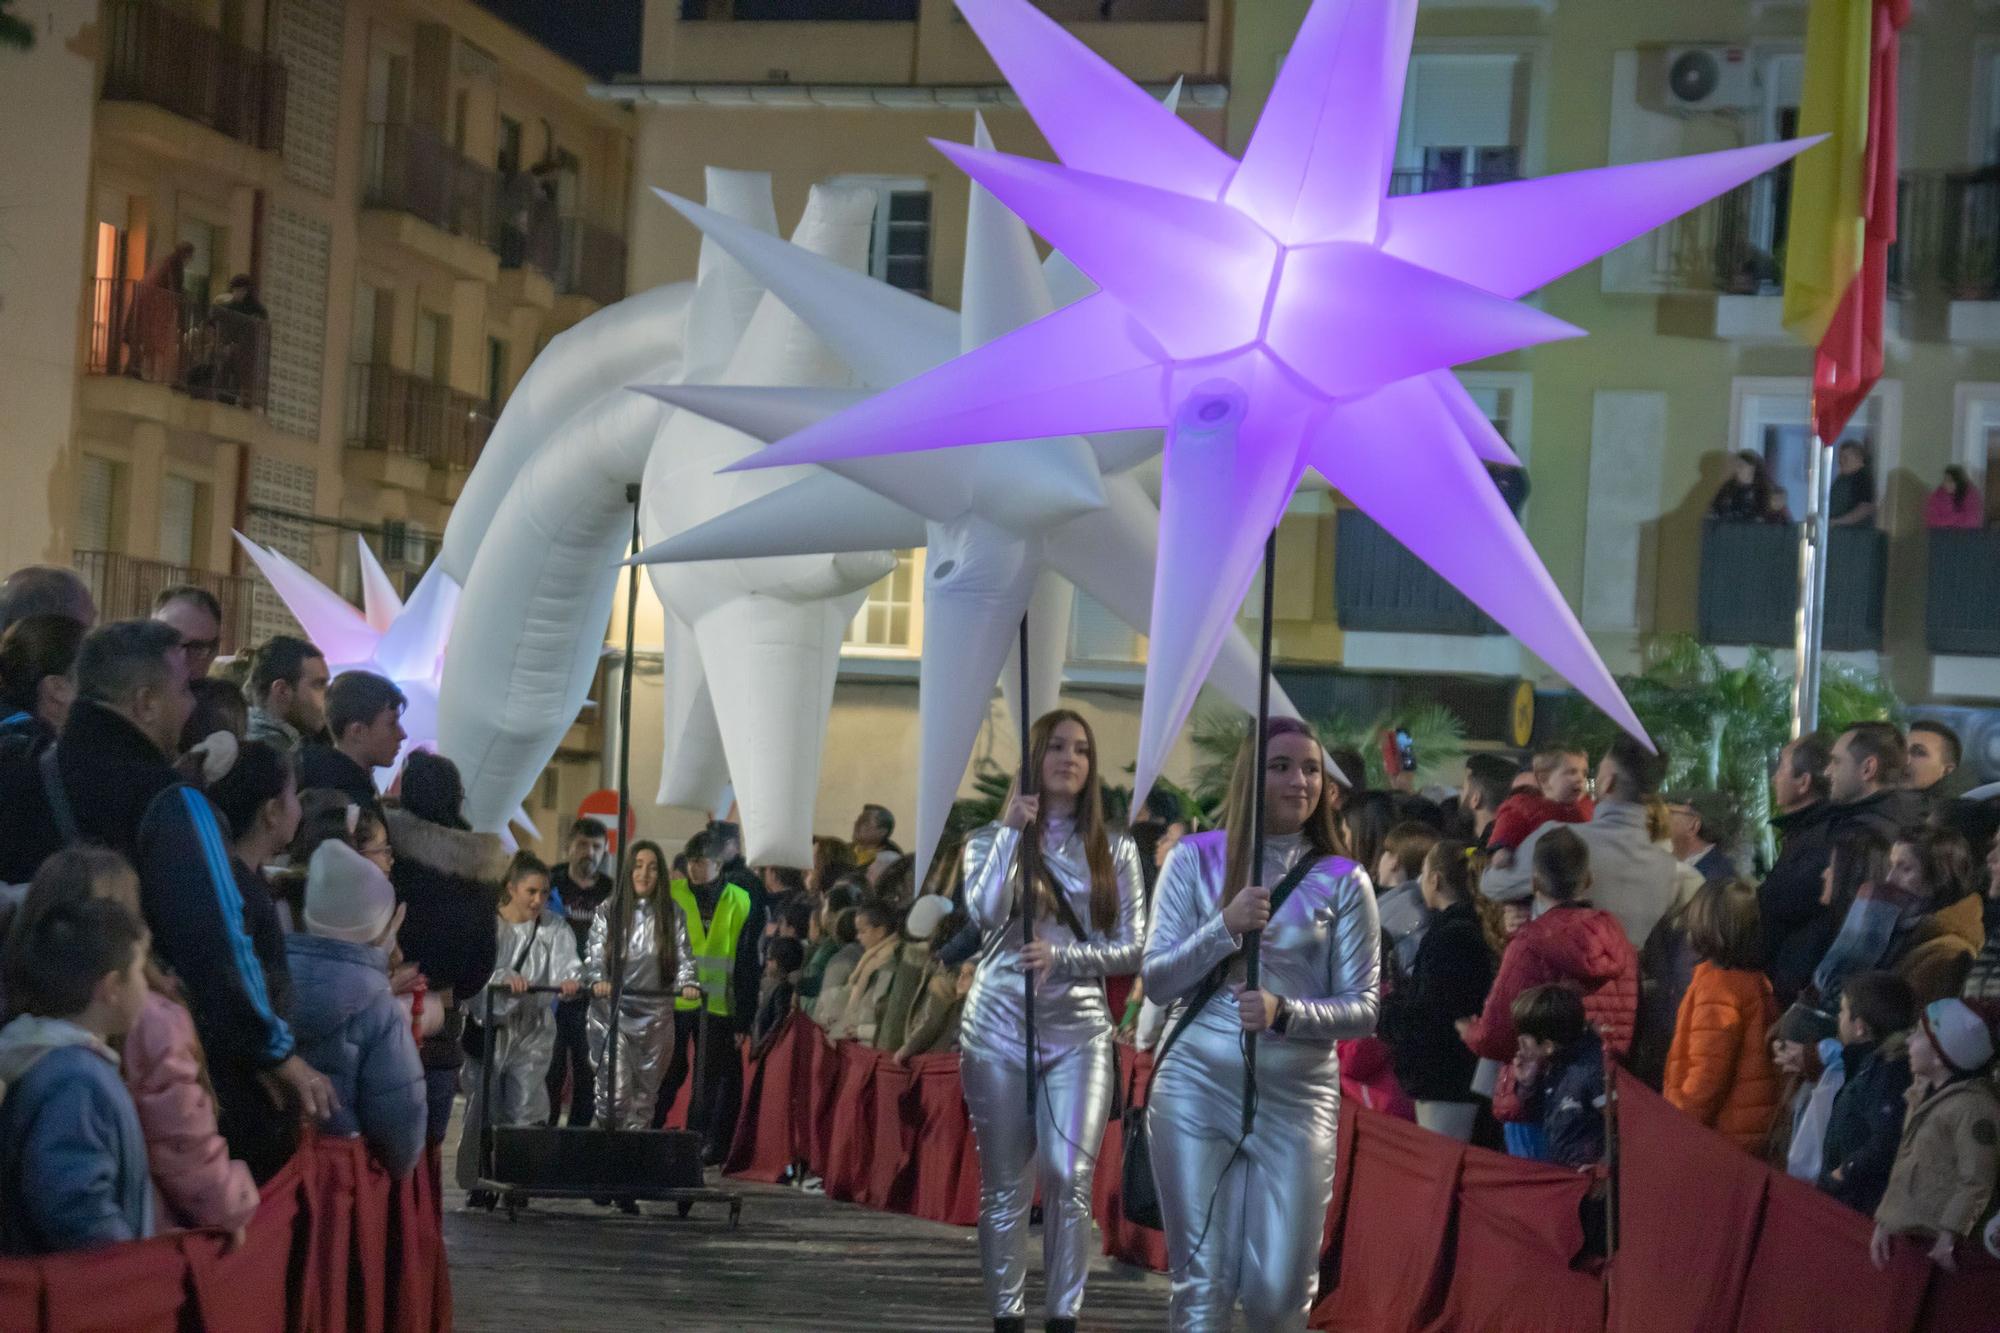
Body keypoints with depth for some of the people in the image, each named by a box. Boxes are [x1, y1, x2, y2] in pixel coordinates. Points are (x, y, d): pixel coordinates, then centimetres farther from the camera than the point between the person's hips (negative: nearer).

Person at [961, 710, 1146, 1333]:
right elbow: (986, 914, -11)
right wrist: (1012, 831, -11)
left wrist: (1060, 956, -11)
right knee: (1005, 1185, 2)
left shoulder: (1115, 851, 9)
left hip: (1079, 1030, 0)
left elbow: (1132, 949, 3)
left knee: (1069, 1178, -12)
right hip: (999, 1027, 0)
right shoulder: (991, 841, 8)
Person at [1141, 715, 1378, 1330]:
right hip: (1196, 1086, 0)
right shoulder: (1196, 858, 3)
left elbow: (1363, 1009, 0)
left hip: (1297, 1096, 0)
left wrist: (1284, 1013, -17)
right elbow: (1156, 982, 0)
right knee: (1202, 1283, 0)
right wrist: (1225, 926, -15)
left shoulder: (1343, 881, 2)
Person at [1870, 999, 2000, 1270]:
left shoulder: (1974, 1108, -15)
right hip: (1905, 1236, 9)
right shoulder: (1923, 1093, 13)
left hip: (1934, 1246, -9)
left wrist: (1948, 1239, -20)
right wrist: (1884, 1222, 12)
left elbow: (1976, 1184, -17)